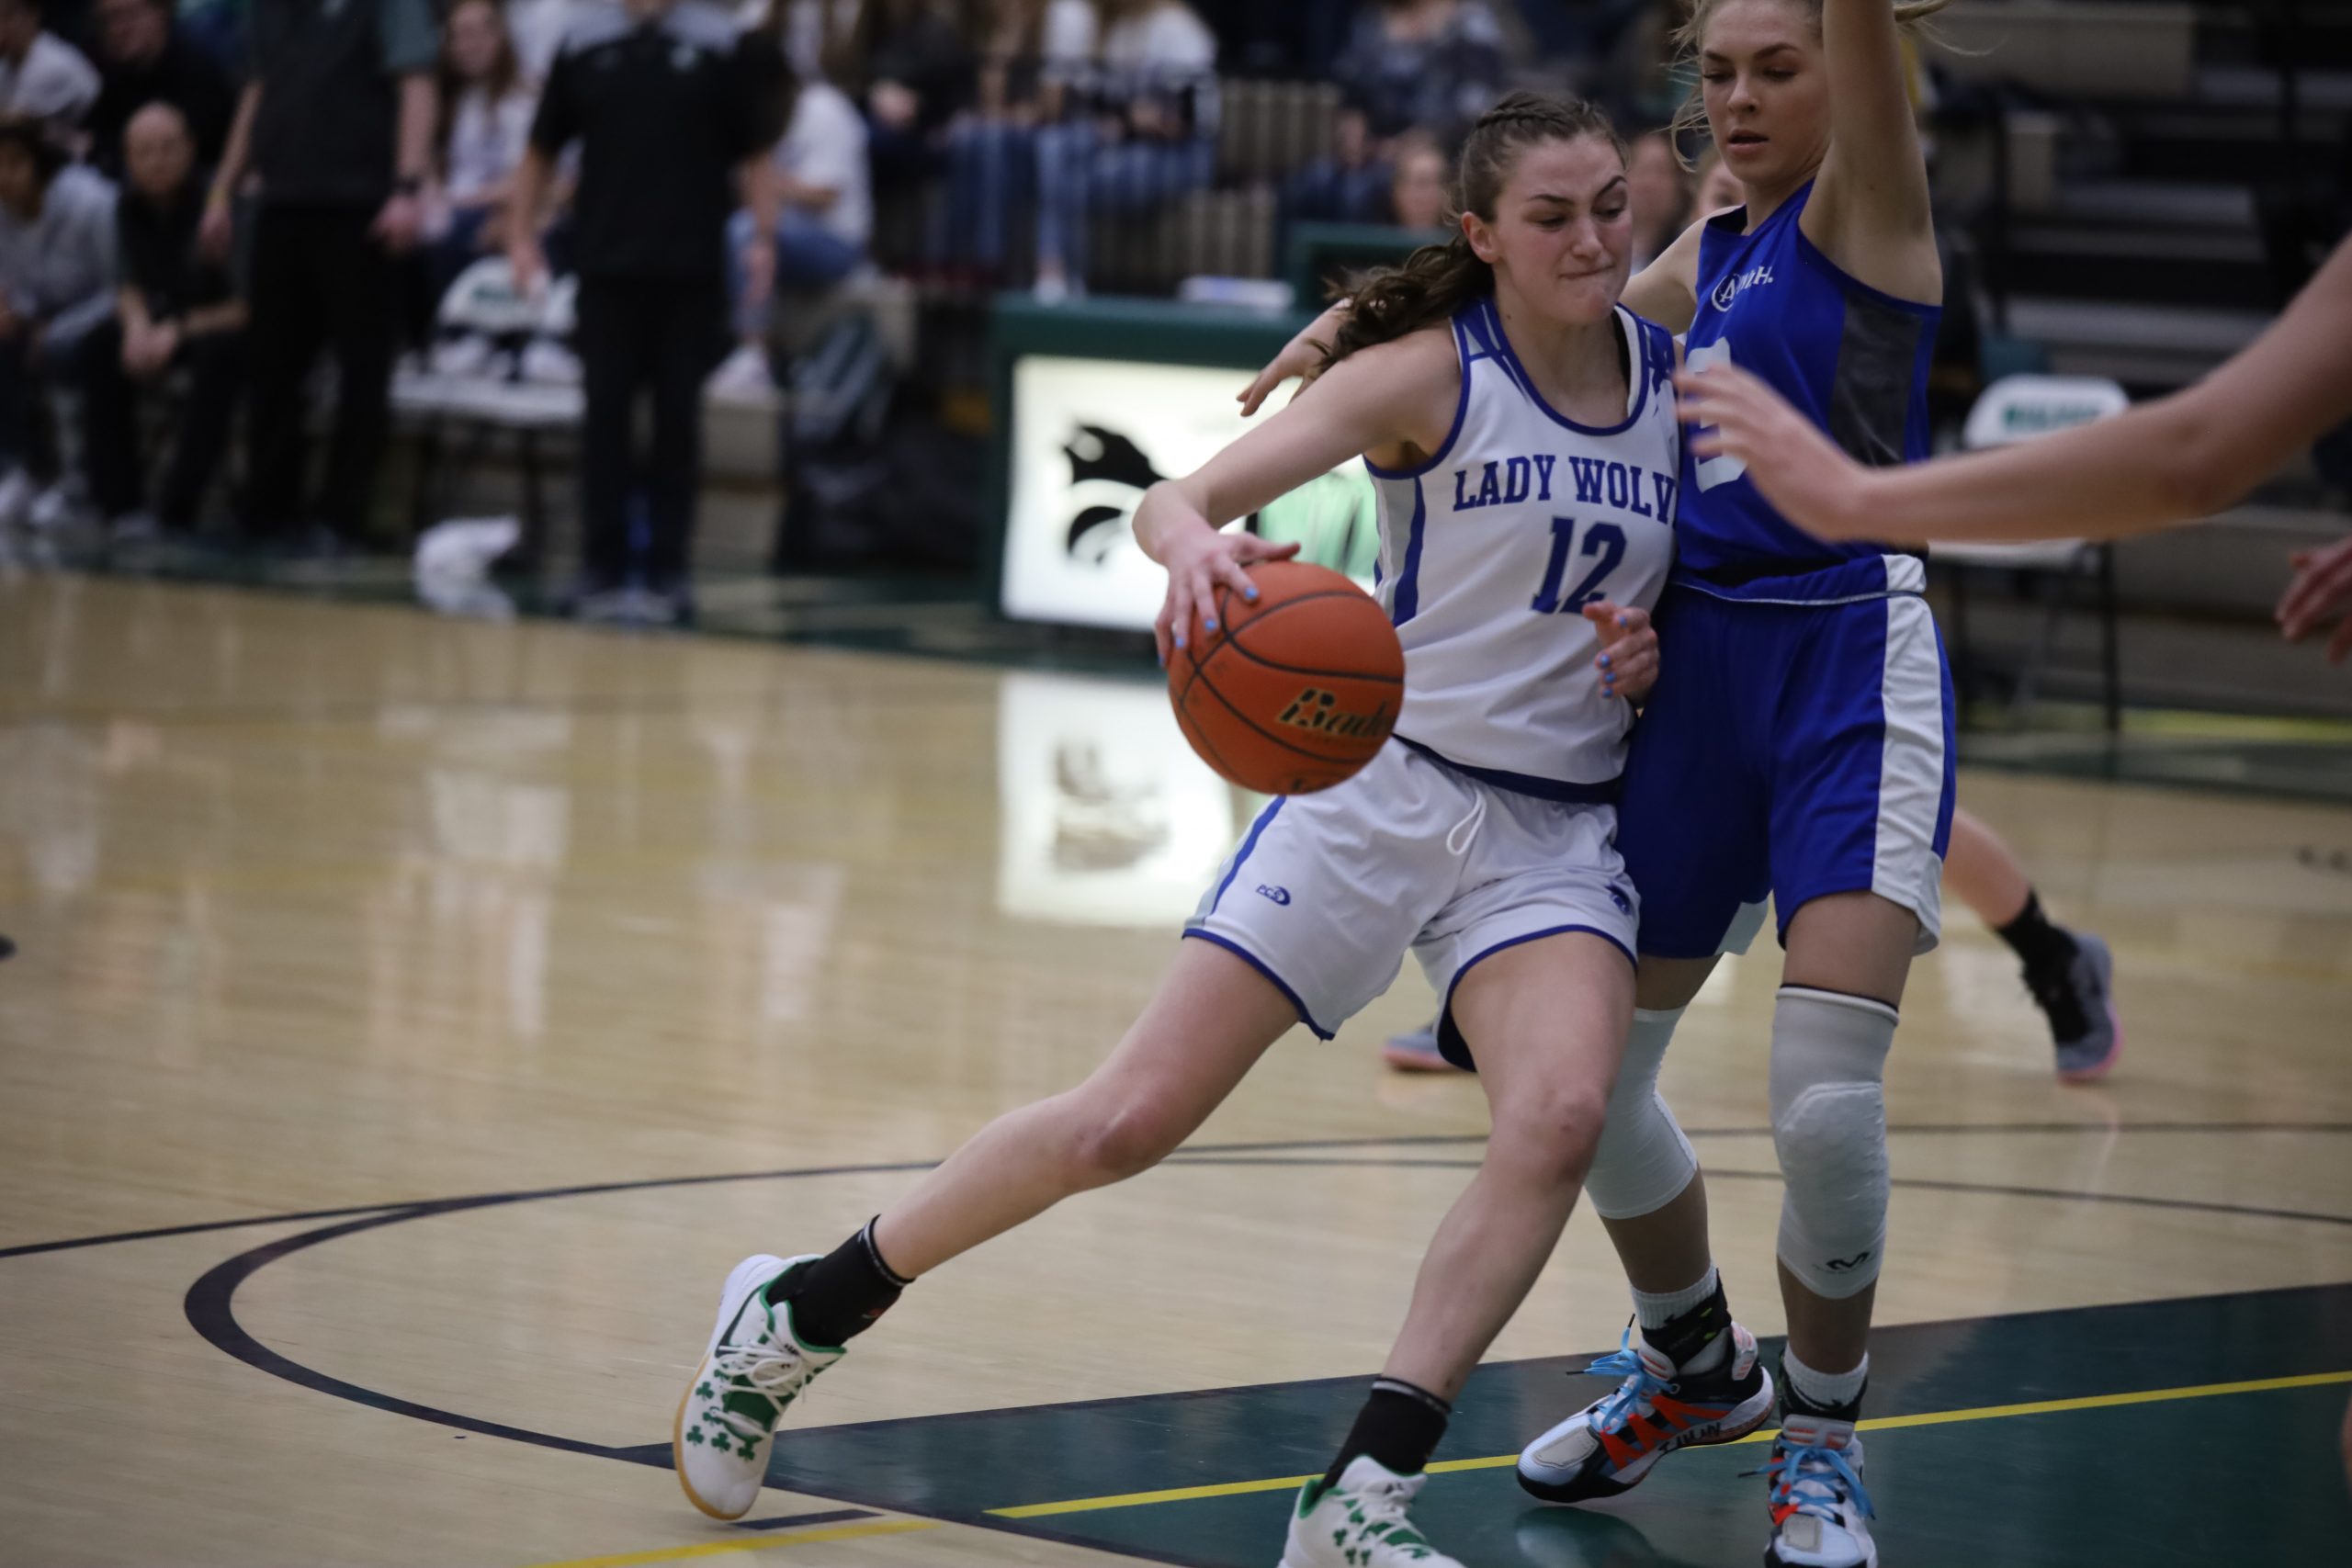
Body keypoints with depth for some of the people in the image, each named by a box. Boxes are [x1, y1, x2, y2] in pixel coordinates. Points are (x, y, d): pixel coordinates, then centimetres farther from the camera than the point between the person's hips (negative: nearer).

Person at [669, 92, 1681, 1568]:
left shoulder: (1676, 373, 2)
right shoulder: (1429, 372, -10)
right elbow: (1180, 495, -19)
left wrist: (1653, 651, -4)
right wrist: (1197, 544, -43)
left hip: (1561, 828, 3)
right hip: (1385, 785, -3)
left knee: (1563, 1114, -26)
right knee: (1131, 1118, -4)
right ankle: (796, 1313, 18)